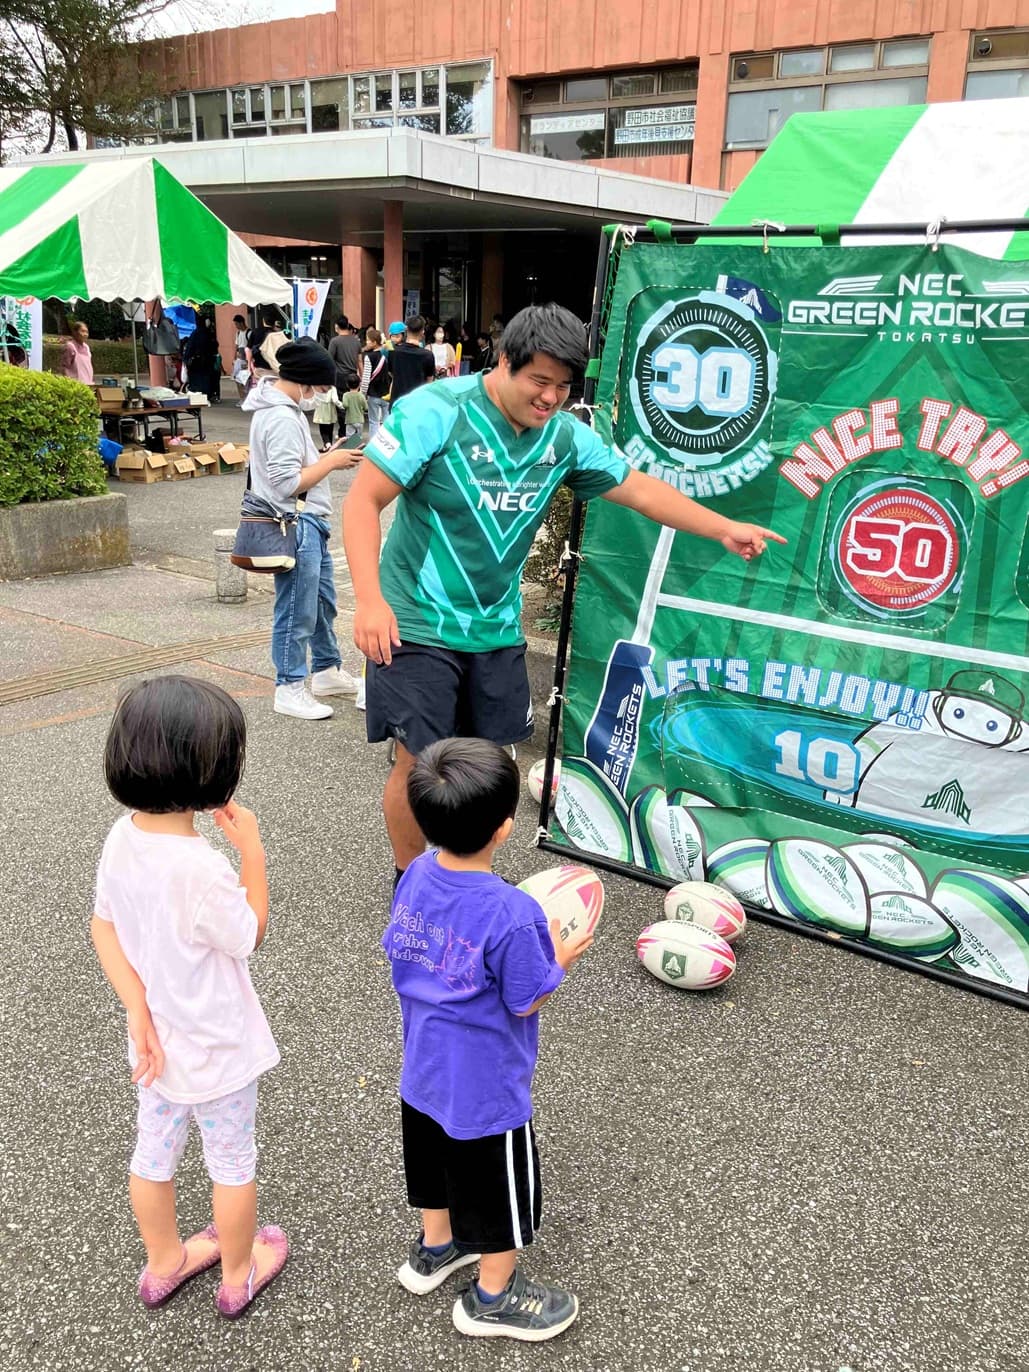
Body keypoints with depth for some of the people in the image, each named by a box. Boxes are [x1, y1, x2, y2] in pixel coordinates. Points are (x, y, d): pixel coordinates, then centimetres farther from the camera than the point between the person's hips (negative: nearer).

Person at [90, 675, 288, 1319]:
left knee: (155, 1152, 26)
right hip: (216, 1049, -6)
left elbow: (103, 925, -3)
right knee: (233, 1161, 19)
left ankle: (164, 1263, 50)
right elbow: (251, 934, -18)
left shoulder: (122, 837, -13)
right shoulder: (201, 868, -36)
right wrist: (252, 849, -16)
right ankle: (239, 1274, 42)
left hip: (159, 1042, 6)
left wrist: (140, 1013, -5)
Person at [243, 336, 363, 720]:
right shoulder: (282, 419, -21)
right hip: (295, 526, -11)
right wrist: (332, 462, -14)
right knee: (297, 611, -2)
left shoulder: (285, 408, 13)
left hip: (309, 523, 11)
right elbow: (289, 484, -24)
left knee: (323, 601, 21)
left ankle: (327, 671, 35)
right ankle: (289, 689, 10)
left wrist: (327, 456, 7)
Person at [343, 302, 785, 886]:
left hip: (497, 629, 5)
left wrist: (725, 529, 2)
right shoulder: (436, 411, -16)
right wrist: (370, 600, -25)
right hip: (418, 625, -5)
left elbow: (640, 489, 9)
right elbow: (364, 501, -16)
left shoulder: (565, 434, 1)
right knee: (420, 763, -2)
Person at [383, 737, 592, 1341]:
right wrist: (559, 958, -3)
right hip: (487, 1090, -6)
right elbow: (527, 1001, -22)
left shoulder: (416, 877, -14)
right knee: (501, 1192, 19)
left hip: (424, 1072, 7)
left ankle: (434, 1248, 55)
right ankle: (493, 1298, 41)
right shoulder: (513, 915, -34)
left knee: (439, 1162, 31)